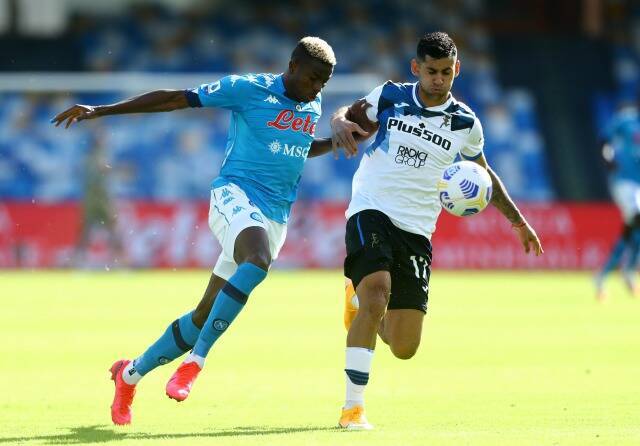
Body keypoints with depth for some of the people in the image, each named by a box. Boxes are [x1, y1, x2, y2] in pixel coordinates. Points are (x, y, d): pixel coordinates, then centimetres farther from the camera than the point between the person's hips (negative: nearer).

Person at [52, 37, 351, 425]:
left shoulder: (313, 105, 13)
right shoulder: (247, 88, -6)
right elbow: (176, 99, -5)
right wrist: (100, 111, -8)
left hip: (276, 217, 6)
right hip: (235, 193, -6)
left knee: (208, 314, 3)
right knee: (258, 260, -38)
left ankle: (131, 373, 22)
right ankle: (196, 361, -32)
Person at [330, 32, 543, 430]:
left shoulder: (465, 124, 6)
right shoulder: (389, 97, 1)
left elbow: (483, 174, 22)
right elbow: (348, 115, 14)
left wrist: (518, 221, 21)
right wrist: (342, 124, -11)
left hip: (416, 231, 2)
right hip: (372, 212, -2)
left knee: (404, 348, -2)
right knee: (378, 288, -31)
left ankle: (361, 300, 34)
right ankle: (353, 407, -25)